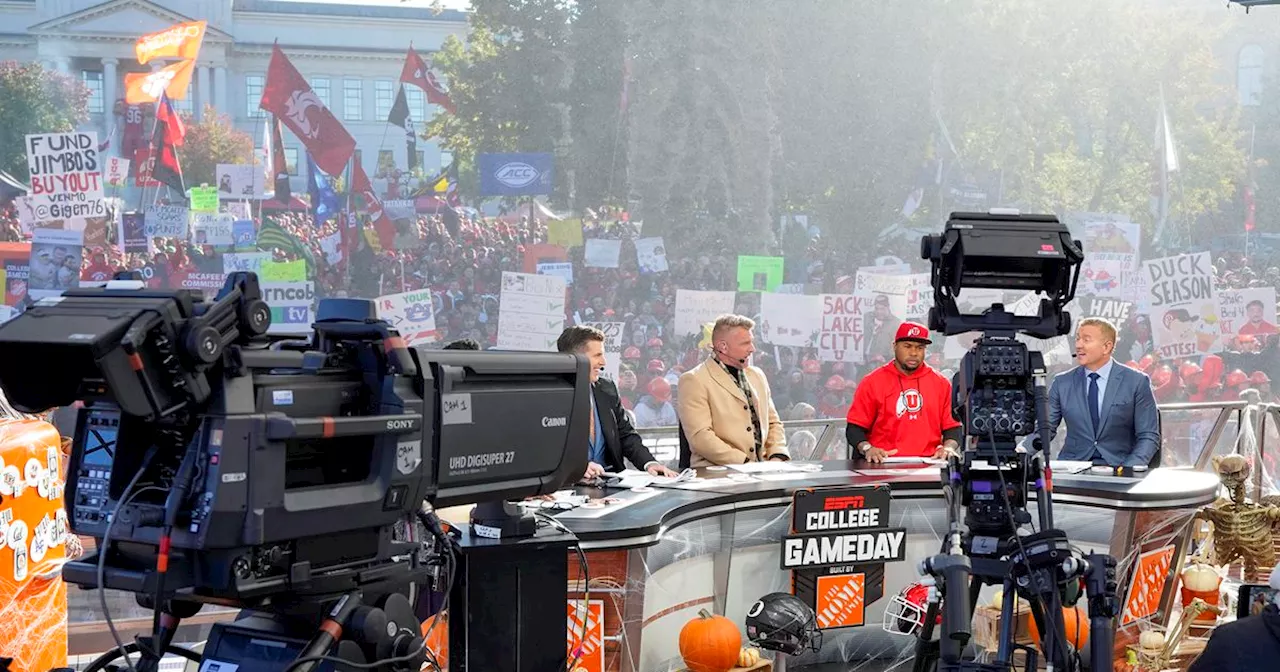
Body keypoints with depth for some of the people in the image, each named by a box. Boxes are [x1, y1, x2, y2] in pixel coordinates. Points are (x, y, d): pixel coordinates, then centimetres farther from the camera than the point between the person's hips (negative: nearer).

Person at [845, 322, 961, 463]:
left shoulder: (941, 383, 13)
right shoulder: (872, 382, 5)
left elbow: (953, 427, 14)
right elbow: (855, 427, 4)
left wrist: (948, 448, -7)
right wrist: (867, 448, -15)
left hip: (928, 464, 1)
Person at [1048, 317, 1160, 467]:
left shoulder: (1136, 382, 0)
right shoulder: (1062, 383, 8)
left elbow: (1149, 437, 0)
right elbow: (1046, 429, 8)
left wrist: (1129, 470, -17)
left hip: (1117, 467, -1)